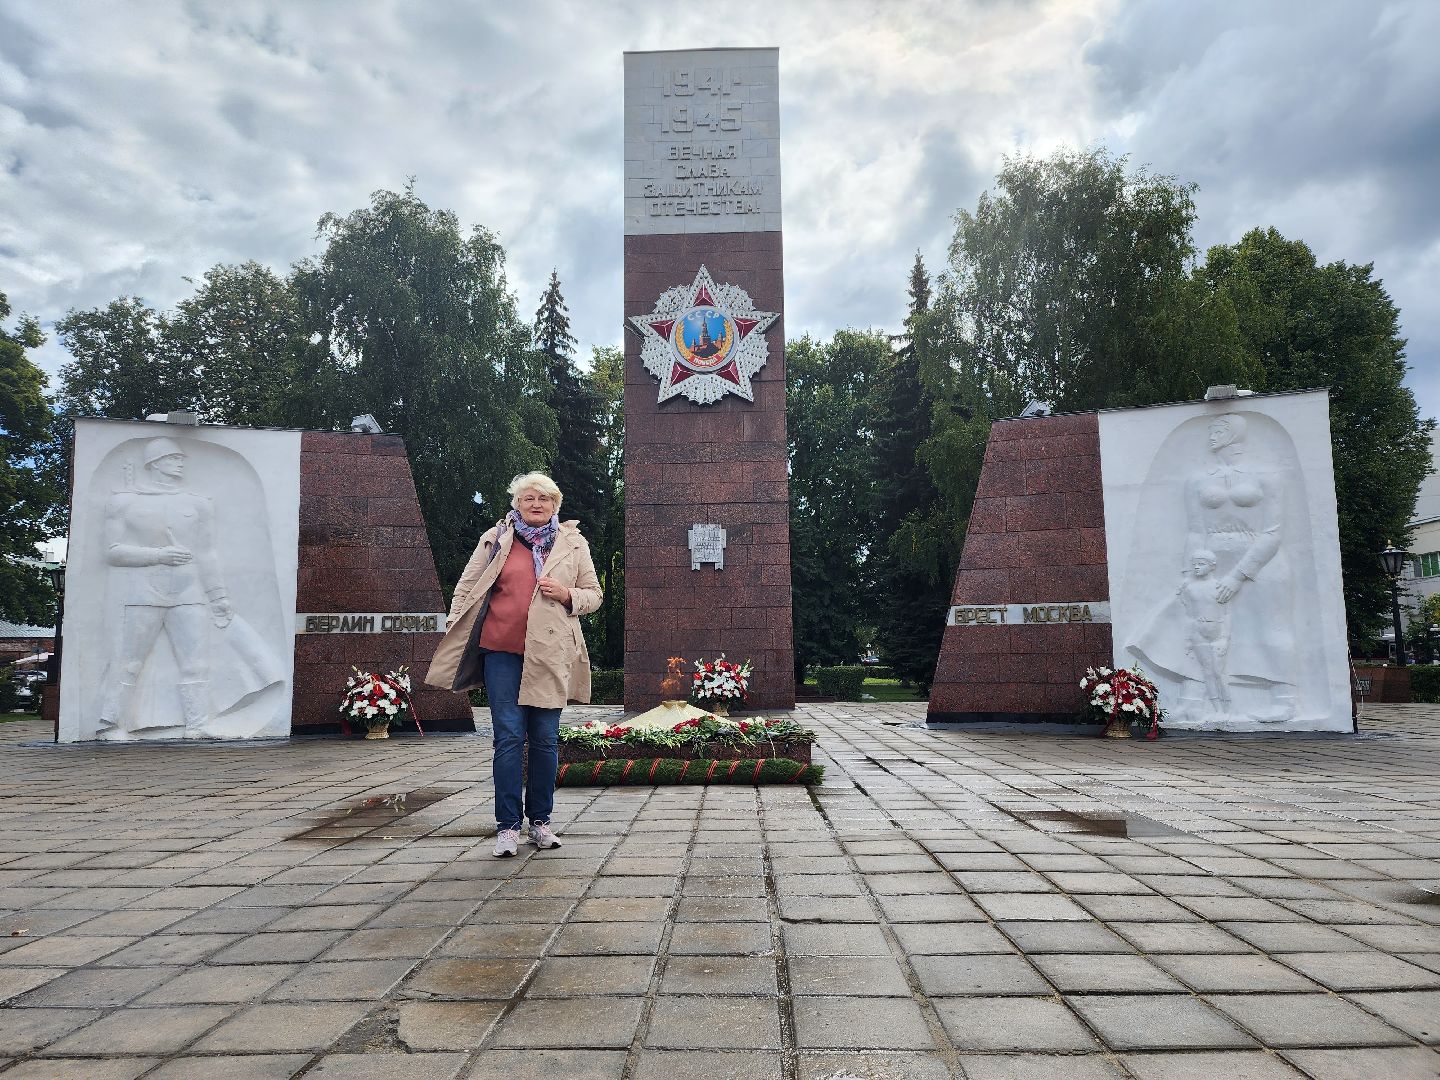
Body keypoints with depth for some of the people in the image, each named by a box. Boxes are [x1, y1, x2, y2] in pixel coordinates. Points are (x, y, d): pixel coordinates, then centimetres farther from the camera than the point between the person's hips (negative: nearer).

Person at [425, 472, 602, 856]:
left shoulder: (573, 543, 11)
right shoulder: (496, 539, 9)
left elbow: (593, 594, 14)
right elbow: (467, 587, 12)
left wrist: (567, 595, -6)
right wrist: (453, 629, 4)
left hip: (550, 653, 1)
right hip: (502, 650, -1)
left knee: (545, 738, 5)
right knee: (509, 736, -3)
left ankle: (540, 820, 19)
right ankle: (508, 825, 5)